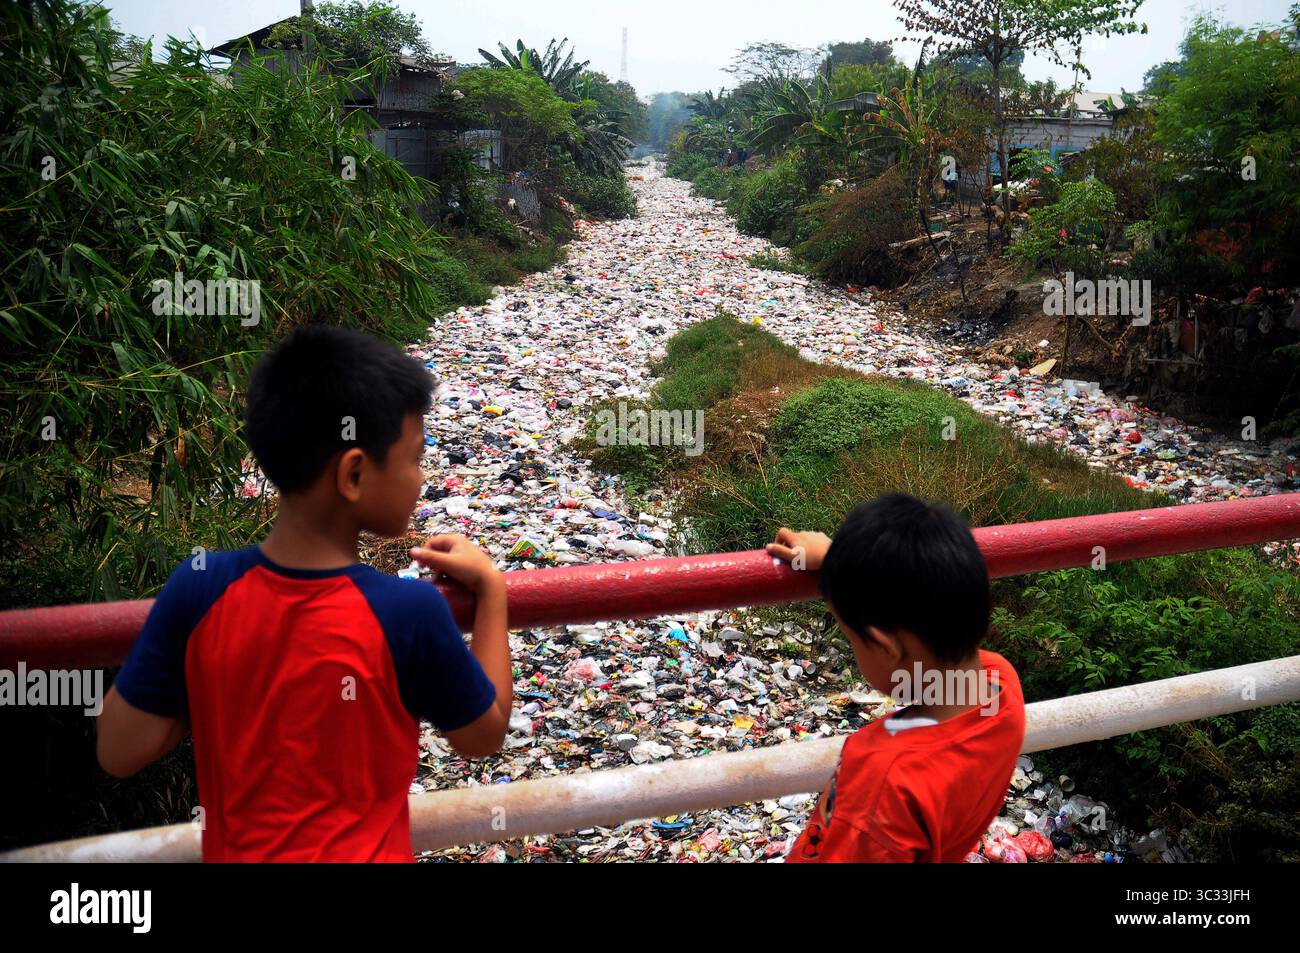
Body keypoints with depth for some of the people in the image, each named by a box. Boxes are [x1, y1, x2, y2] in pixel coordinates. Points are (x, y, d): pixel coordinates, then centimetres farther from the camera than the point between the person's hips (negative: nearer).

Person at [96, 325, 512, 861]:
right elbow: (484, 736, -8)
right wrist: (491, 588, -1)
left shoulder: (200, 590, -17)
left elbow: (118, 752, -9)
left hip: (232, 853, 3)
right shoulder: (407, 613, -24)